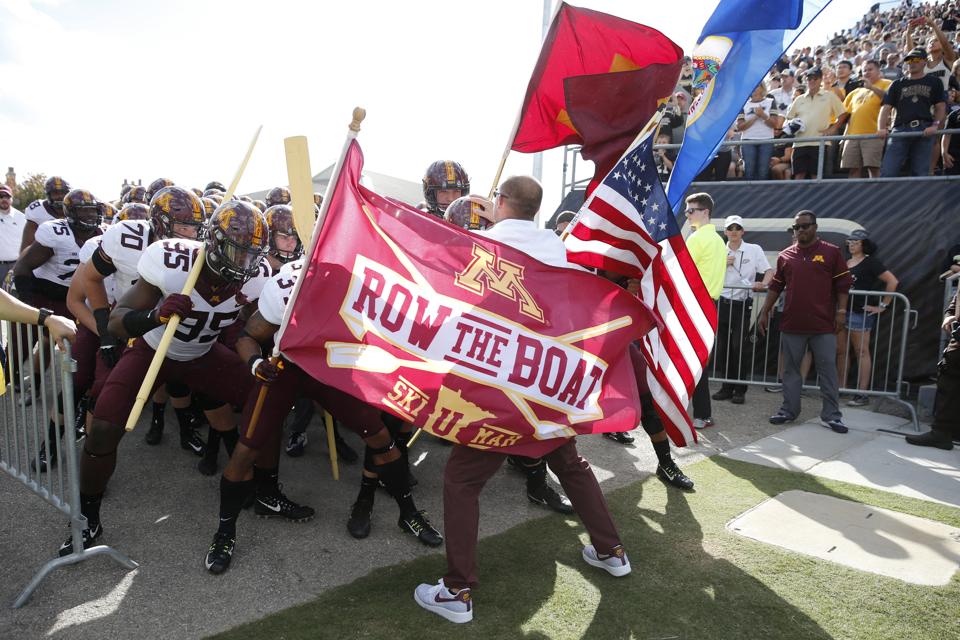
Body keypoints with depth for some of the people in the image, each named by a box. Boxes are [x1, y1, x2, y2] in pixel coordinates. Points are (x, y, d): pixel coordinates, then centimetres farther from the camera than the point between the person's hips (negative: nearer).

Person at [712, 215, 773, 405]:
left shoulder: (754, 249, 2)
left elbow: (769, 271, -2)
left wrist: (763, 284, -22)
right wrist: (723, 264, -6)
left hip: (743, 303, -3)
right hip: (722, 302, 3)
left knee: (740, 346, -6)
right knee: (723, 346, 4)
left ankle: (740, 389, 4)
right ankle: (726, 386, 15)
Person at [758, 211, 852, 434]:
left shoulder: (831, 252, 2)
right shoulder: (785, 256, 9)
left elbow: (843, 284, 1)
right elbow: (775, 287, 13)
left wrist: (841, 311, -7)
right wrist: (764, 313, 9)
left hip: (824, 325, -3)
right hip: (791, 324, 3)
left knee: (828, 370, 2)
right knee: (791, 369, 9)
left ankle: (831, 415, 9)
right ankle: (789, 410, 18)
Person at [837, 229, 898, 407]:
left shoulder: (870, 262, -4)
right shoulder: (845, 262, 15)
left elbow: (892, 281, -11)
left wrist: (883, 305, -11)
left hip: (860, 312, -7)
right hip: (842, 310, 7)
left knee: (861, 352, -3)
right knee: (840, 351, 9)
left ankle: (862, 394, -1)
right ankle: (841, 388, 20)